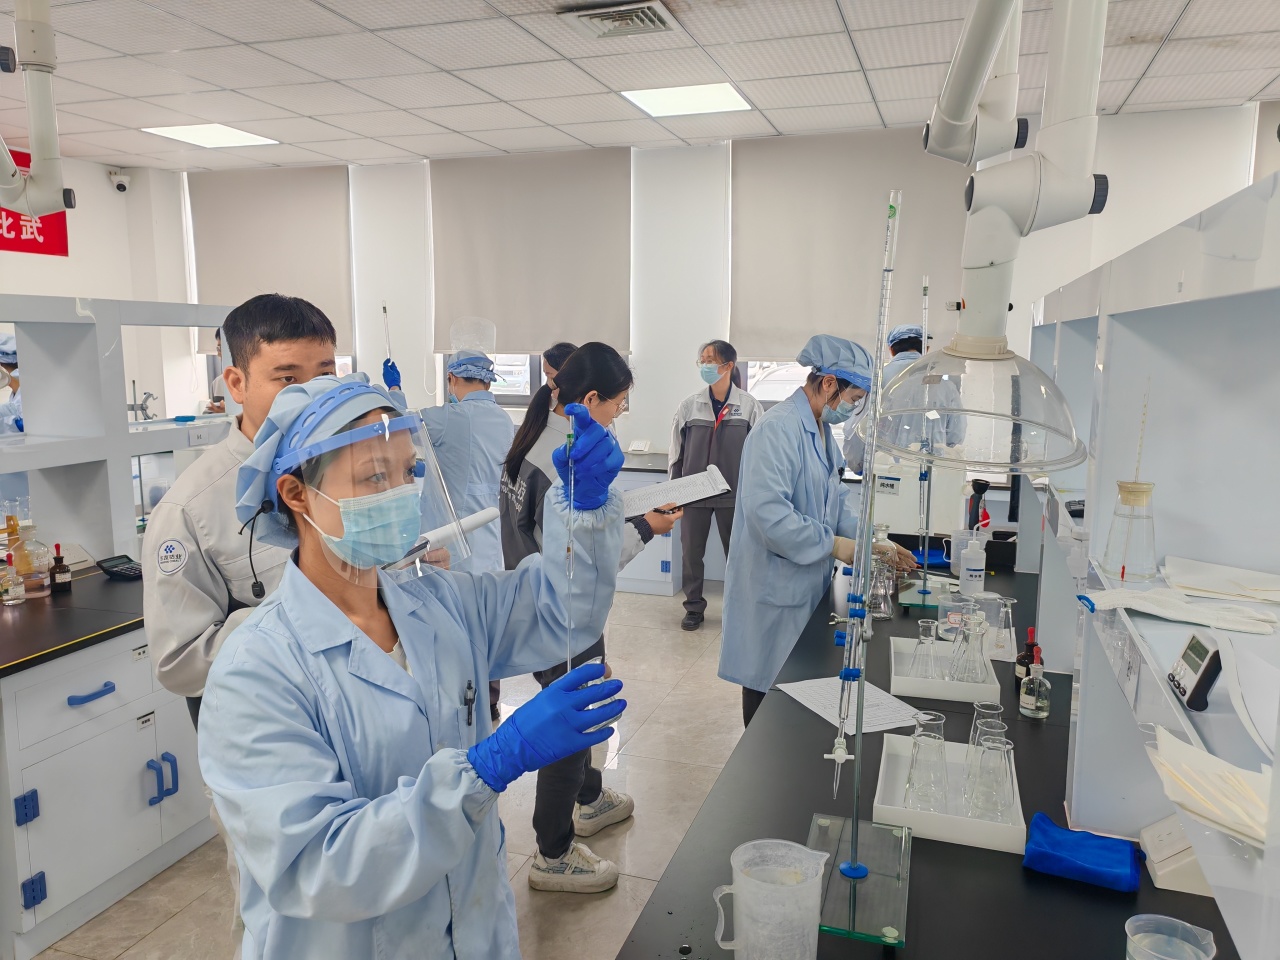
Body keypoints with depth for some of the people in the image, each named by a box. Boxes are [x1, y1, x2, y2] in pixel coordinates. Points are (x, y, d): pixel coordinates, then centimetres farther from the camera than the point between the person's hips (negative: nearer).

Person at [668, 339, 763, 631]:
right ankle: (694, 607, 23)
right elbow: (676, 449, 6)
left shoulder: (749, 405, -5)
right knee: (691, 552, 8)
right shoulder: (690, 404, 0)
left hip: (735, 493, -2)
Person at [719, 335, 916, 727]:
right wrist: (833, 544, -20)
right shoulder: (778, 429, -20)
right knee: (768, 690, 3)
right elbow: (767, 511, -27)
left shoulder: (822, 430, 13)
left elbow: (837, 500, 20)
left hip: (806, 585, 9)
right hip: (774, 589, -9)